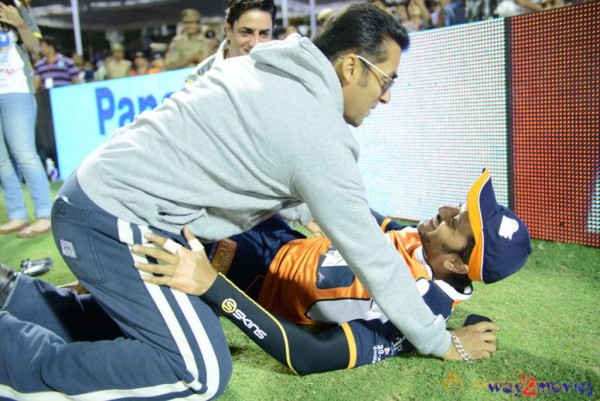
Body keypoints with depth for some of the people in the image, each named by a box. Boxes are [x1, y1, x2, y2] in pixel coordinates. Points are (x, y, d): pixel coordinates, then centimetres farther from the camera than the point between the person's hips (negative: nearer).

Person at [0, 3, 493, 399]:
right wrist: (440, 341, 1)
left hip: (96, 192, 10)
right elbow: (371, 256, -13)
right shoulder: (318, 135, -18)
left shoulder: (270, 67, 9)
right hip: (116, 221, -9)